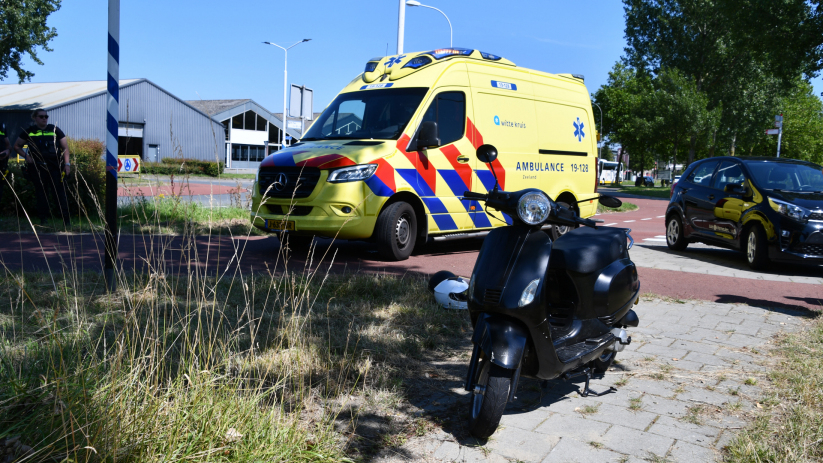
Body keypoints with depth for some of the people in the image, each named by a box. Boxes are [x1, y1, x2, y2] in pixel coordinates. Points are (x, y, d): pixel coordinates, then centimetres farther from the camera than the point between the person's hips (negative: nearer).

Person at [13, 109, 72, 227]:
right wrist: (26, 156, 1)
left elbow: (65, 147, 4)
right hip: (37, 167, 2)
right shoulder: (29, 132, 8)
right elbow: (17, 146, 18)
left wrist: (67, 164, -6)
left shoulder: (55, 130, 5)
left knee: (60, 193, -6)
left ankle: (66, 220, -3)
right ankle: (43, 220, 15)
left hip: (54, 167, -2)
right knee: (41, 194, 6)